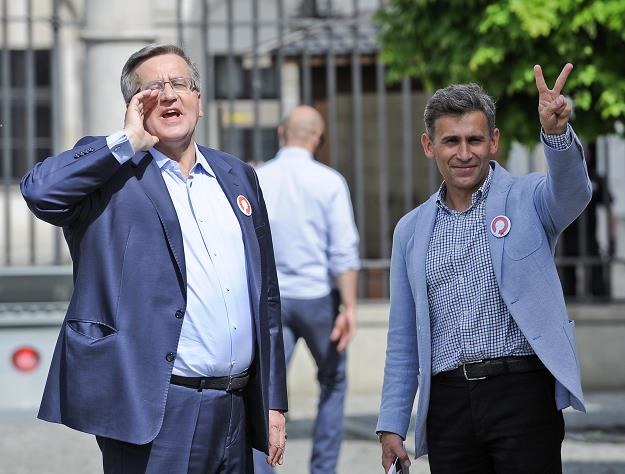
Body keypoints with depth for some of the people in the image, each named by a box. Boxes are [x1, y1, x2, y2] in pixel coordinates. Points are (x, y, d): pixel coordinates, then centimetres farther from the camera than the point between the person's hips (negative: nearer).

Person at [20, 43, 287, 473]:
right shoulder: (110, 172, 1)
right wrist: (128, 142, -12)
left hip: (236, 413, 5)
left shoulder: (238, 176, 17)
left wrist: (274, 402, 13)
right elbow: (40, 191, -22)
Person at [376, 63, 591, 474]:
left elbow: (572, 190, -21)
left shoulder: (528, 200, 4)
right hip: (448, 404, 4)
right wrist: (392, 424, 10)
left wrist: (556, 131, -41)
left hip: (523, 393, -4)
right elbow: (403, 342, 16)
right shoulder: (412, 230, 14)